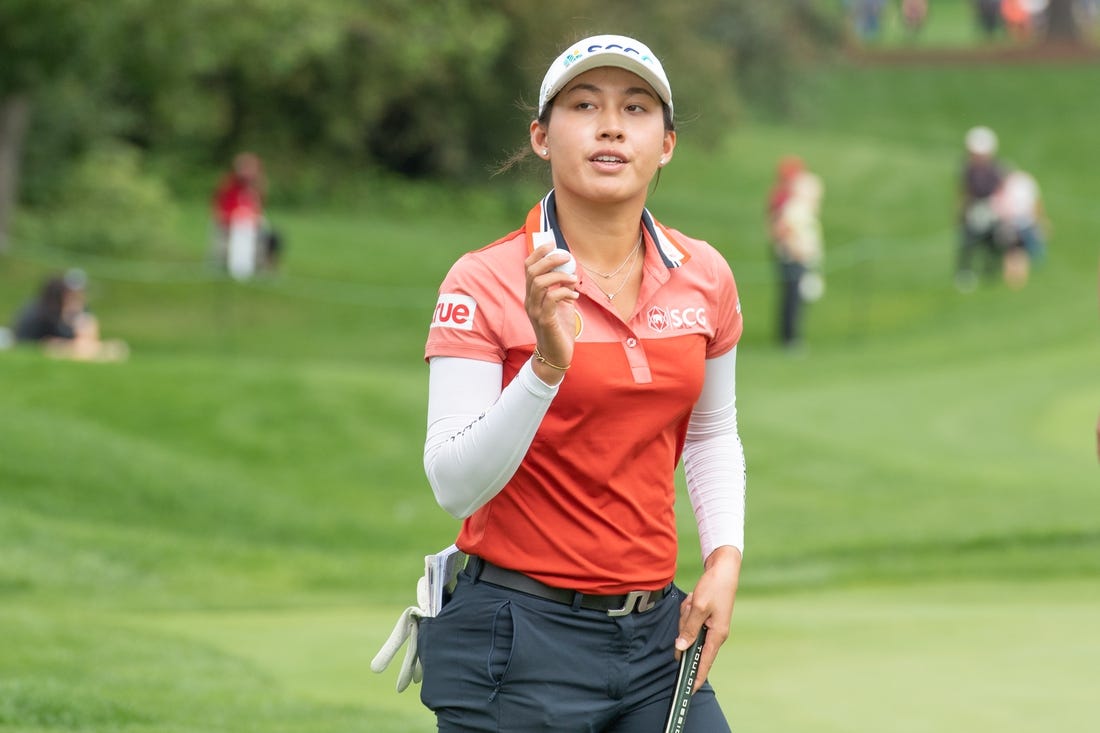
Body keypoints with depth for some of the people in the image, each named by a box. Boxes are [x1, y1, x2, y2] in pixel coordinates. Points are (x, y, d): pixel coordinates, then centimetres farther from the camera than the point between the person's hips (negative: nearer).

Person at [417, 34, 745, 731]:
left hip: (656, 636, 4)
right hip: (518, 642, -4)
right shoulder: (486, 283, -10)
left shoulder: (704, 277, 4)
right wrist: (547, 365, -29)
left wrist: (725, 559, 4)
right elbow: (454, 485, -17)